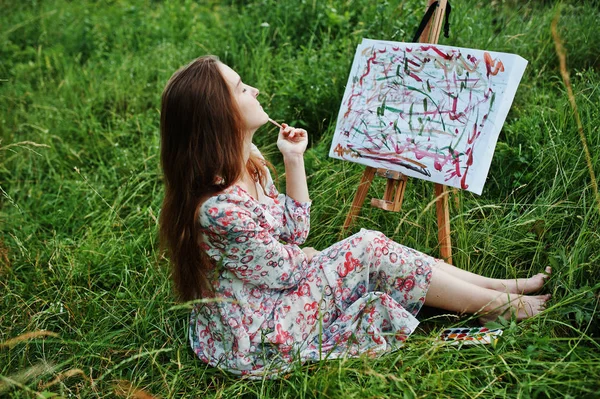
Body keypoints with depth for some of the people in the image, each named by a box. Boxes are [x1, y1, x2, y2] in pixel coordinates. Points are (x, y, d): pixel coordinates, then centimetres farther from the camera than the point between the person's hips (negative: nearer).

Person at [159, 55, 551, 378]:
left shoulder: (246, 162, -3)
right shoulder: (219, 209, -33)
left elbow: (295, 231, 4)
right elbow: (286, 271, -19)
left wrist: (294, 160, -5)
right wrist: (310, 258, 3)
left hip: (264, 302, 9)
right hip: (255, 342, -9)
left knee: (371, 244, 1)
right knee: (369, 251, -10)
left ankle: (499, 286, 14)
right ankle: (496, 304, 9)